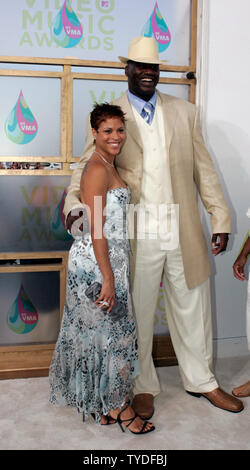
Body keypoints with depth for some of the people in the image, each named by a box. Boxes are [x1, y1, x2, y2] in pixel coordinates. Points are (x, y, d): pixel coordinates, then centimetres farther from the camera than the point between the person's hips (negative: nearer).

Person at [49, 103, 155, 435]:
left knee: (100, 331, 16)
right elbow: (96, 230, -21)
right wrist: (107, 278, -21)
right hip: (98, 262, -9)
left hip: (110, 258, 9)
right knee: (110, 331, 3)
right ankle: (118, 406, 20)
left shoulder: (108, 166, 13)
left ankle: (104, 405, 31)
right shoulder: (97, 169, -16)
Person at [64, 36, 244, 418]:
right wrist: (74, 203, -20)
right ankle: (143, 387, 32)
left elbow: (204, 169, 8)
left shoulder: (185, 112, 10)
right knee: (137, 314, 10)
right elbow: (87, 168, 0)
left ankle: (201, 380, 37)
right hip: (137, 236, -2)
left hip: (184, 231, 3)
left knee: (192, 308, 15)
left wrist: (220, 218, 3)